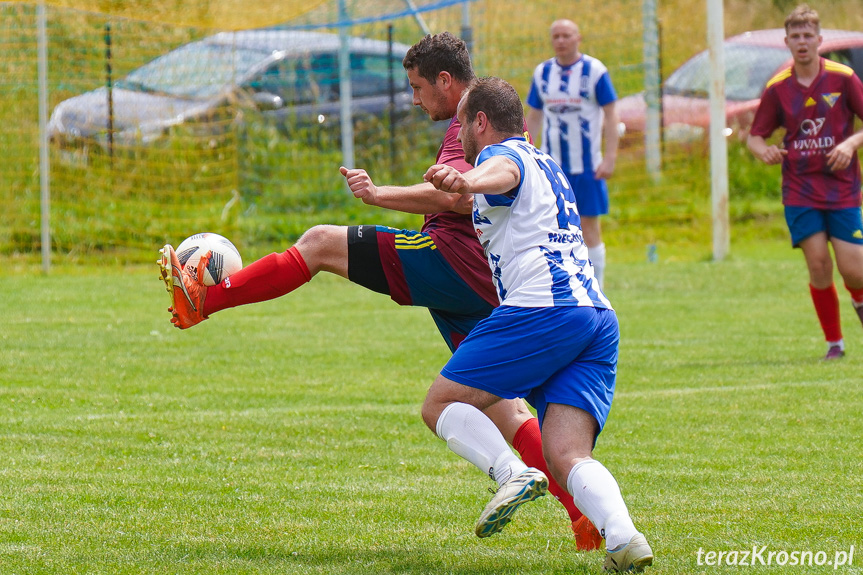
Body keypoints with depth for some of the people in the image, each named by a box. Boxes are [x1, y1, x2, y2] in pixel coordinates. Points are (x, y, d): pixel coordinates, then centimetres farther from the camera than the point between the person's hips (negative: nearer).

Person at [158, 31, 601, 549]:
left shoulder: (471, 126, -7)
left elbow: (452, 195, -24)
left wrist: (377, 193, -19)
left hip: (450, 261, -10)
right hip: (484, 286, 10)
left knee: (319, 243, -2)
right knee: (499, 401, 7)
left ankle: (201, 300, 0)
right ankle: (584, 515, -2)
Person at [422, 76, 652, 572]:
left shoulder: (503, 153, 5)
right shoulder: (548, 165, 33)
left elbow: (502, 173, -22)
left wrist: (465, 181, -47)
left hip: (542, 308, -8)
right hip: (600, 317, 8)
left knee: (441, 405, 3)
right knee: (568, 457, -5)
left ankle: (512, 473, -22)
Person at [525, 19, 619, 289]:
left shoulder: (594, 71, -3)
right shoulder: (542, 73, 8)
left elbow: (610, 115, -2)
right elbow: (533, 118, 15)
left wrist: (610, 158, -10)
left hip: (587, 165, -3)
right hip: (552, 164, 3)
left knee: (589, 227, -2)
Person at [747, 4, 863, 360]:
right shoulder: (777, 88, 1)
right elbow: (755, 135, 8)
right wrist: (763, 151, -15)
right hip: (799, 191, 1)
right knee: (818, 264, -11)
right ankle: (834, 342, 4)